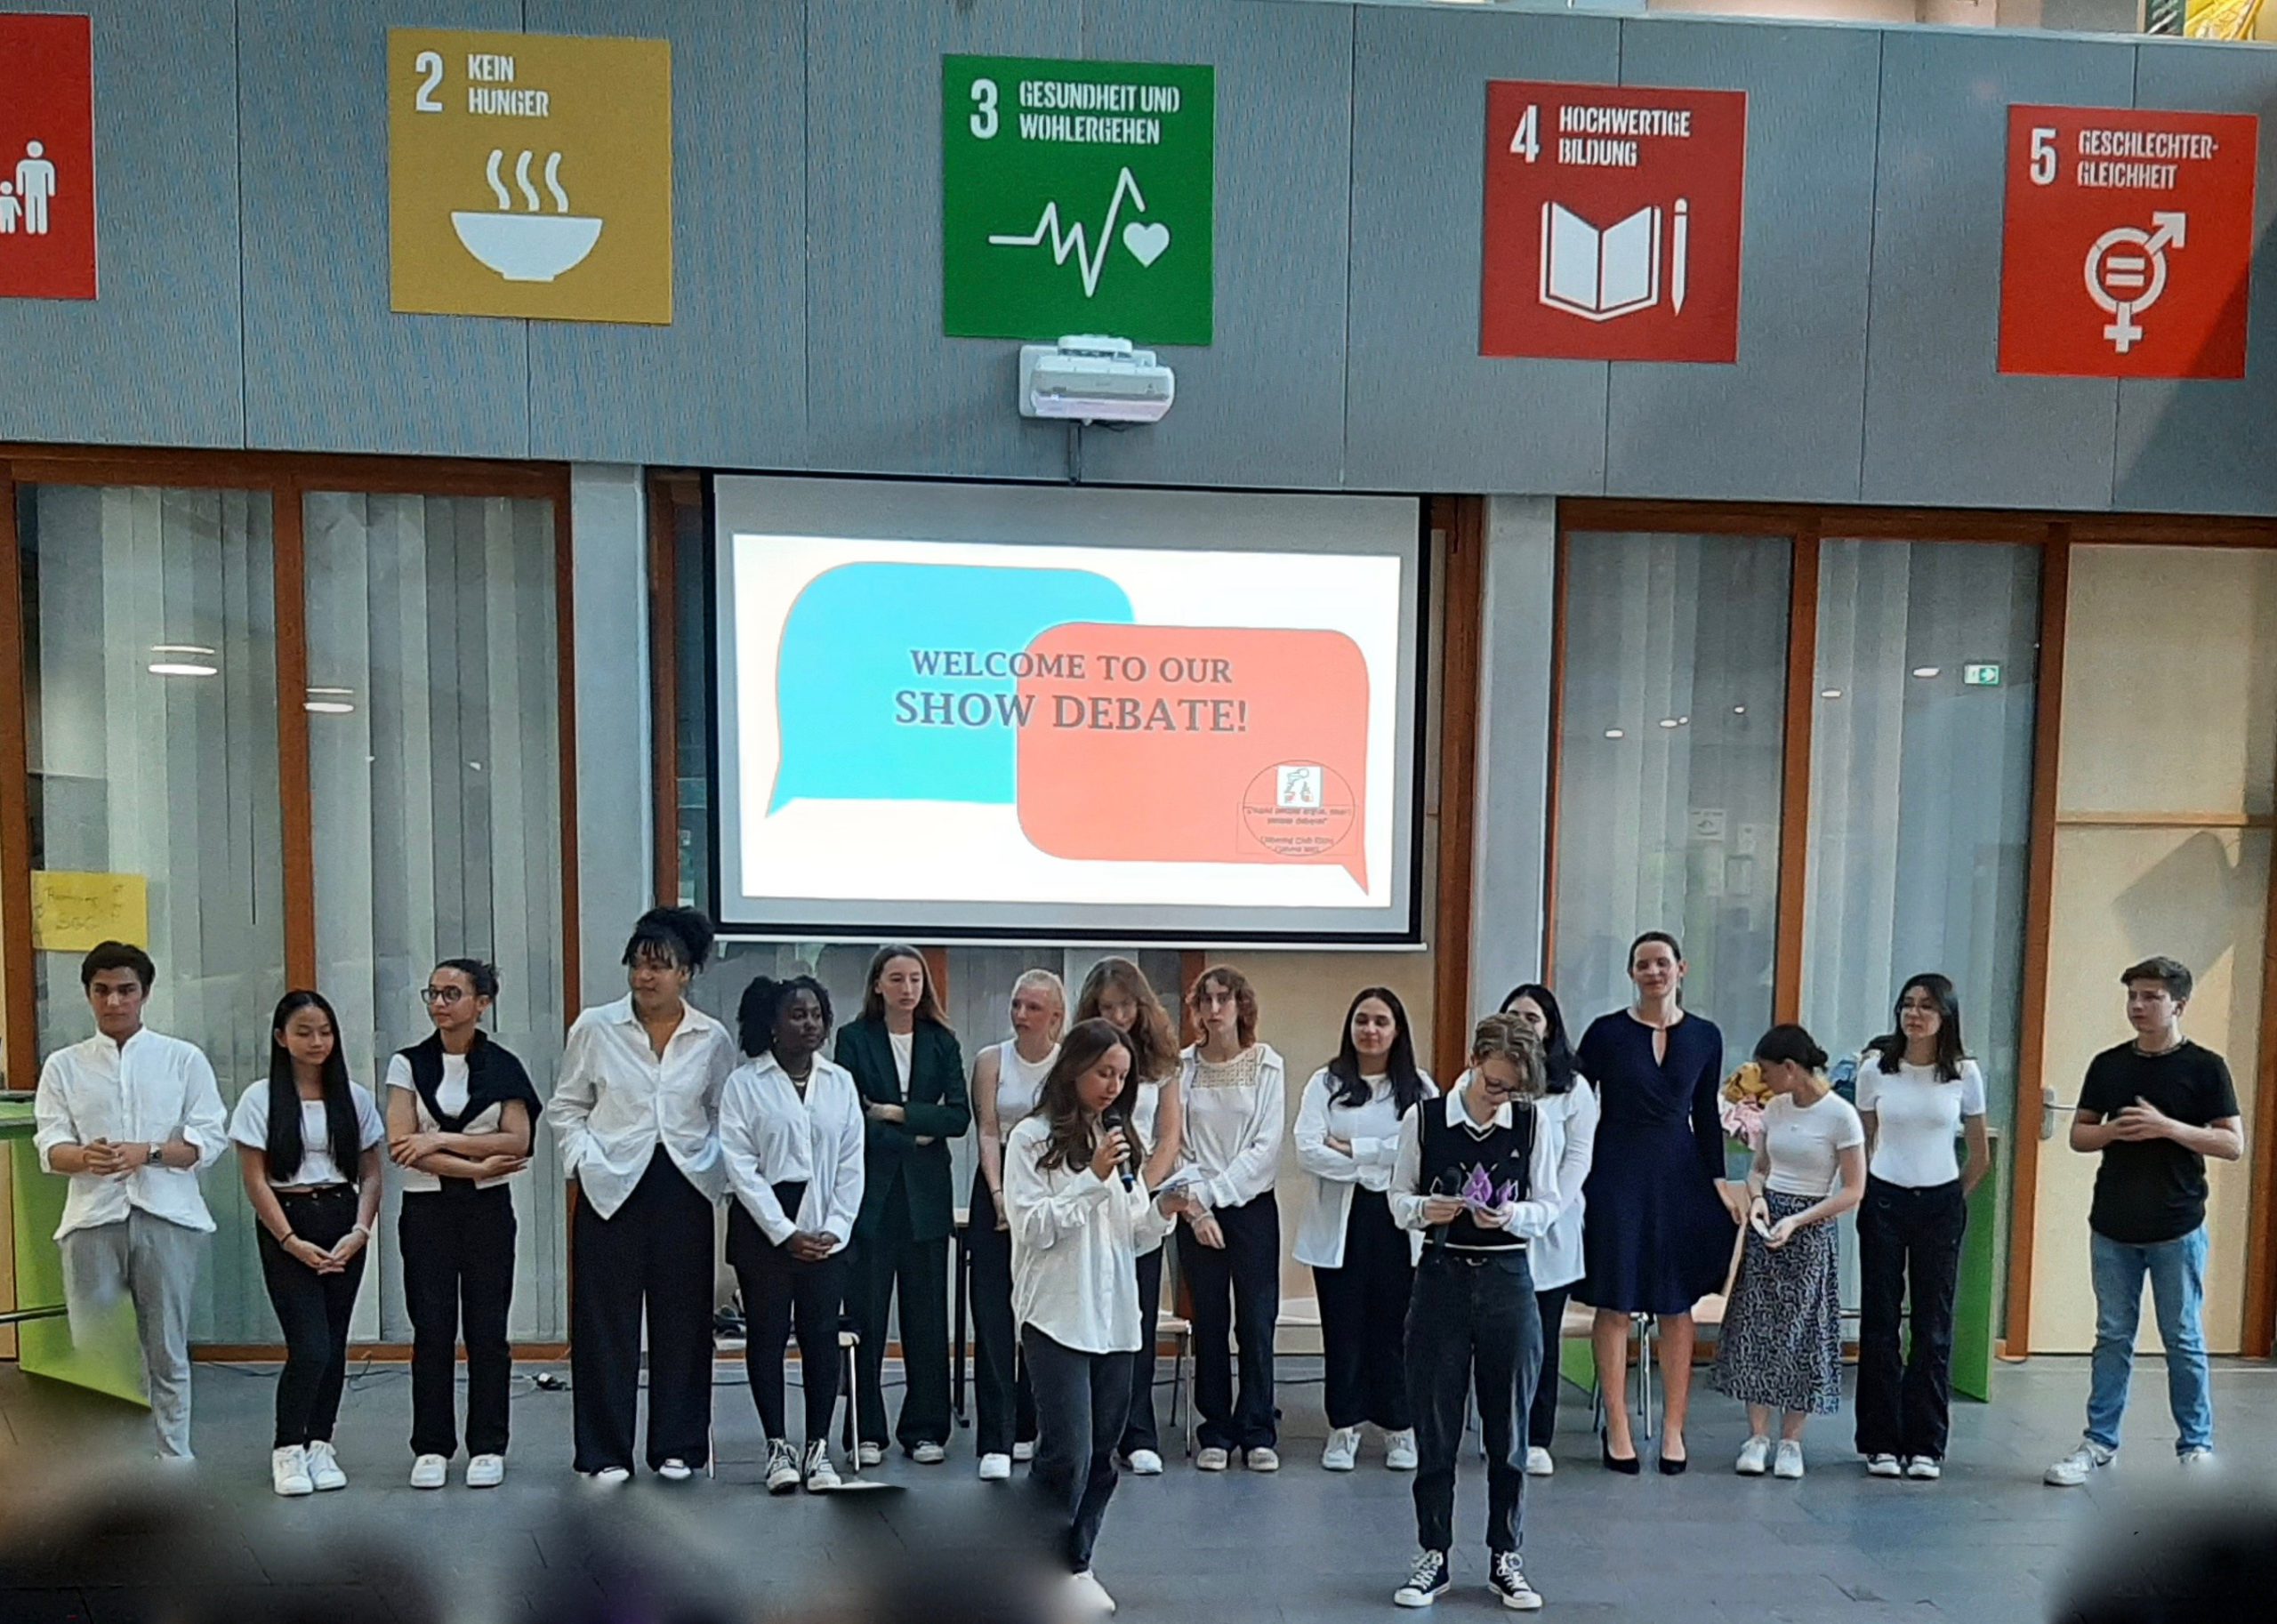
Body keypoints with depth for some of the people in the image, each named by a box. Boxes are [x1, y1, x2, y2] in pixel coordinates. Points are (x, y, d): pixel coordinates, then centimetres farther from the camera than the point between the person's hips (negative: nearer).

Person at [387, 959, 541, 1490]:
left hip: (487, 1209, 0)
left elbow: (517, 1140, -7)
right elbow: (400, 1144, -7)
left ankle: (487, 1447, 15)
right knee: (432, 1331, 3)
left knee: (487, 1331, 3)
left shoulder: (503, 1066, 2)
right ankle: (431, 1449, 17)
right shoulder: (408, 1063, 3)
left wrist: (443, 1140, -15)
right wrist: (478, 1164, -15)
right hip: (426, 1210, 1)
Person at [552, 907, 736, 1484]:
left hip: (684, 1191, 1)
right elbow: (567, 1107, 8)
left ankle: (678, 1446, 21)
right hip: (612, 1190, -1)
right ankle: (606, 1452, 16)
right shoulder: (594, 1028, 0)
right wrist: (585, 1161, -4)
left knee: (683, 1319, 8)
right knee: (607, 1322, 4)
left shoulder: (712, 1038, 2)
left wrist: (715, 1174, 0)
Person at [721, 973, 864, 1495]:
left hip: (826, 1225, 2)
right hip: (762, 1223, -2)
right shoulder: (744, 1083, -2)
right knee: (767, 1332, 4)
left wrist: (836, 1229, -4)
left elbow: (852, 1164, 7)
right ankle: (777, 1446, 16)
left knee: (822, 1335, 2)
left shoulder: (840, 1082, 8)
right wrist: (785, 1233, -11)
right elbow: (740, 1165, -6)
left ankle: (818, 1448, 12)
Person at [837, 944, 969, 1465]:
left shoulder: (941, 1042, 9)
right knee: (866, 1315, 2)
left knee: (927, 1317, 5)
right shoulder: (854, 1039, 2)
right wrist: (915, 1135, -8)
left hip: (925, 1193, 2)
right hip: (870, 1192, -2)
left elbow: (959, 1115, -1)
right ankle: (866, 1432, 14)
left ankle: (925, 1430, 16)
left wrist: (896, 1114, -9)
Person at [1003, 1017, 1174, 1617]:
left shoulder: (1119, 1136, 12)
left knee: (1102, 1452, 11)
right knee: (1067, 1453, -6)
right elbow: (1031, 1228, -13)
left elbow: (1132, 1231, 15)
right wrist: (1092, 1178, -20)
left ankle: (1076, 1563, 25)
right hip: (1058, 1316, -6)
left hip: (1115, 1315, 6)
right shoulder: (1032, 1137, -7)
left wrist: (1161, 1208, -6)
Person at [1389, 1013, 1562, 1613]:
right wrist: (1425, 1210, -18)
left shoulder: (1532, 1125, -3)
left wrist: (1514, 1216, -17)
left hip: (1507, 1280, 1)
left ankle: (1505, 1558, 27)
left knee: (1508, 1428, 10)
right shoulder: (1423, 1119, -5)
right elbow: (1398, 1197, 3)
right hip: (1441, 1277, 0)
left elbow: (1550, 1206, 3)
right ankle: (1433, 1557, 23)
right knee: (1434, 1427, 8)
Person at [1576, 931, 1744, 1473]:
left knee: (1677, 1305, 8)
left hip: (1679, 1174, 3)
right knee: (1614, 1303, 2)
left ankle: (1673, 1428, 18)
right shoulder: (1606, 1032, -3)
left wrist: (1717, 1179, 4)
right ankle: (1617, 1428, 12)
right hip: (1616, 1173, -2)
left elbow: (1707, 1115, 11)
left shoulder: (1705, 1037, 5)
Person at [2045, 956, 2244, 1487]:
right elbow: (2078, 1135, 9)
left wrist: (2167, 1127, -20)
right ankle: (2099, 1441, 17)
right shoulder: (2108, 1065, 6)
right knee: (2112, 1338, 10)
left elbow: (2233, 1143, -7)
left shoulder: (2205, 1067, -4)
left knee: (2183, 1341, 7)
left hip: (2177, 1230, -3)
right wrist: (2115, 1130, -11)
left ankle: (2196, 1445, 20)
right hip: (2112, 1227, 3)